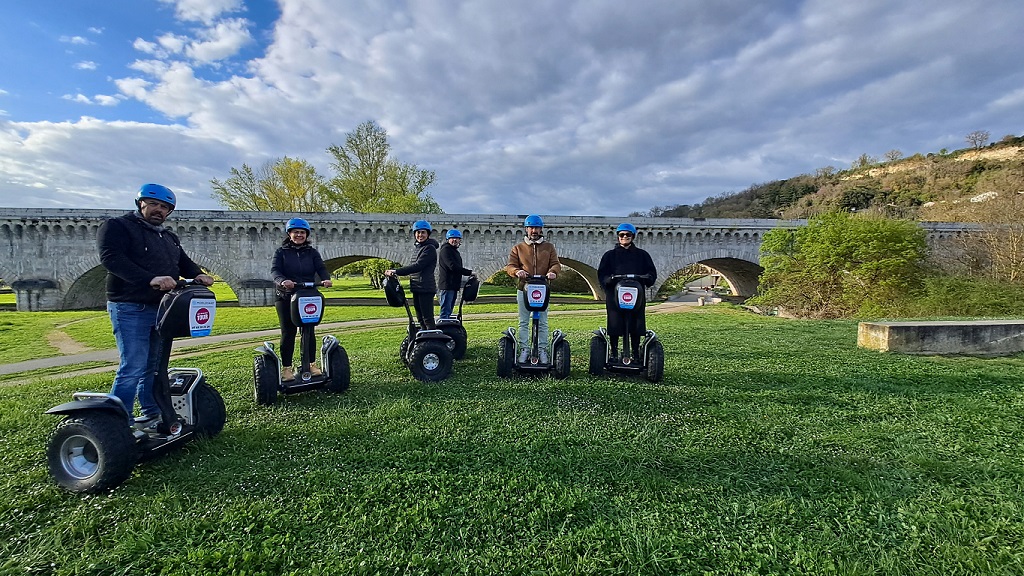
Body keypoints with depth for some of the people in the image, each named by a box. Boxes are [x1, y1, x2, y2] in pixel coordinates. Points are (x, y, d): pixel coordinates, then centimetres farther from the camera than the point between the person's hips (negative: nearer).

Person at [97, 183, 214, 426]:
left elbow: (184, 262, 15)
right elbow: (112, 259, -18)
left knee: (154, 366, 14)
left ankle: (152, 414, 24)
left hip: (163, 309, 7)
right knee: (133, 368, -11)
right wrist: (150, 279, -32)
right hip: (130, 308, -7)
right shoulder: (117, 226, -3)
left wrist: (198, 275, -10)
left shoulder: (169, 237, 21)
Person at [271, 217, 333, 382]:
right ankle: (286, 368, 9)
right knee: (288, 332, 2)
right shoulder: (281, 251, 4)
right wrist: (282, 281, -32)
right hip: (286, 297, -2)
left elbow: (321, 268, -4)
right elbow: (274, 270, -10)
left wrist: (326, 279, -27)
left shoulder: (312, 252, 10)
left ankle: (311, 364, 16)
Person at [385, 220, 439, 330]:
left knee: (427, 318, -11)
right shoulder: (416, 248, 18)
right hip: (416, 288, 9)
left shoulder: (430, 248, -11)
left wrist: (396, 272, -22)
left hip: (426, 288, -9)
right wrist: (395, 272, 10)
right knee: (420, 318, 13)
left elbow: (418, 266, -20)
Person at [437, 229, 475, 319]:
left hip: (454, 286, 10)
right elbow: (453, 266, -21)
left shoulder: (455, 251, 21)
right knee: (445, 311, -11)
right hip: (447, 285, -10)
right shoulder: (445, 250, -10)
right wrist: (469, 272, -17)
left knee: (449, 311, 12)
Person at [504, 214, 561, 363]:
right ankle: (524, 349, 10)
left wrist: (553, 272, -19)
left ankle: (543, 350, 10)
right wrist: (517, 271, -19)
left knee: (542, 323, 4)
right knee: (523, 322, 3)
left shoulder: (549, 247, 12)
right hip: (524, 289, 0)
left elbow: (556, 264, 5)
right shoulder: (518, 248, 10)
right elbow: (510, 266, 4)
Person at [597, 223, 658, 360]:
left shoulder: (642, 255, 14)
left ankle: (636, 354, 13)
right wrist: (608, 280, -16)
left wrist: (646, 278, -11)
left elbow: (652, 272, 11)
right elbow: (601, 274, 5)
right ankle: (614, 354, 11)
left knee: (636, 327, 2)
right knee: (614, 326, 0)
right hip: (614, 295, -1)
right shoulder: (610, 255, 11)